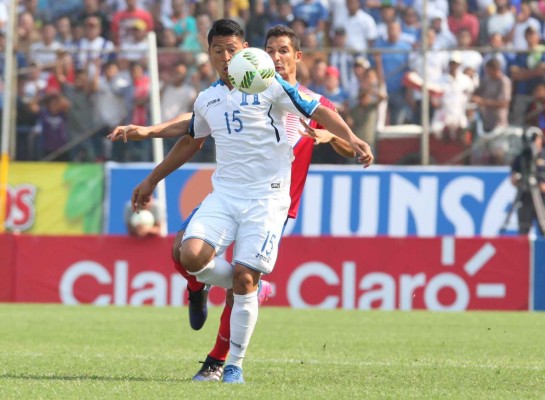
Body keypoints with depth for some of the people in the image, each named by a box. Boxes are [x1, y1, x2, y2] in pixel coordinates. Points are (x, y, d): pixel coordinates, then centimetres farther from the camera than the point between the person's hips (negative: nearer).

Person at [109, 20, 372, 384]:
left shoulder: (268, 85, -3)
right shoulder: (207, 99, 12)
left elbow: (319, 111, -3)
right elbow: (190, 142, 29)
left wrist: (352, 139, -18)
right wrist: (152, 180, 35)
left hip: (266, 198, -4)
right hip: (223, 194, 4)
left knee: (245, 279, -11)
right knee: (192, 255, -19)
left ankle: (235, 366, 3)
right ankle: (246, 289, 12)